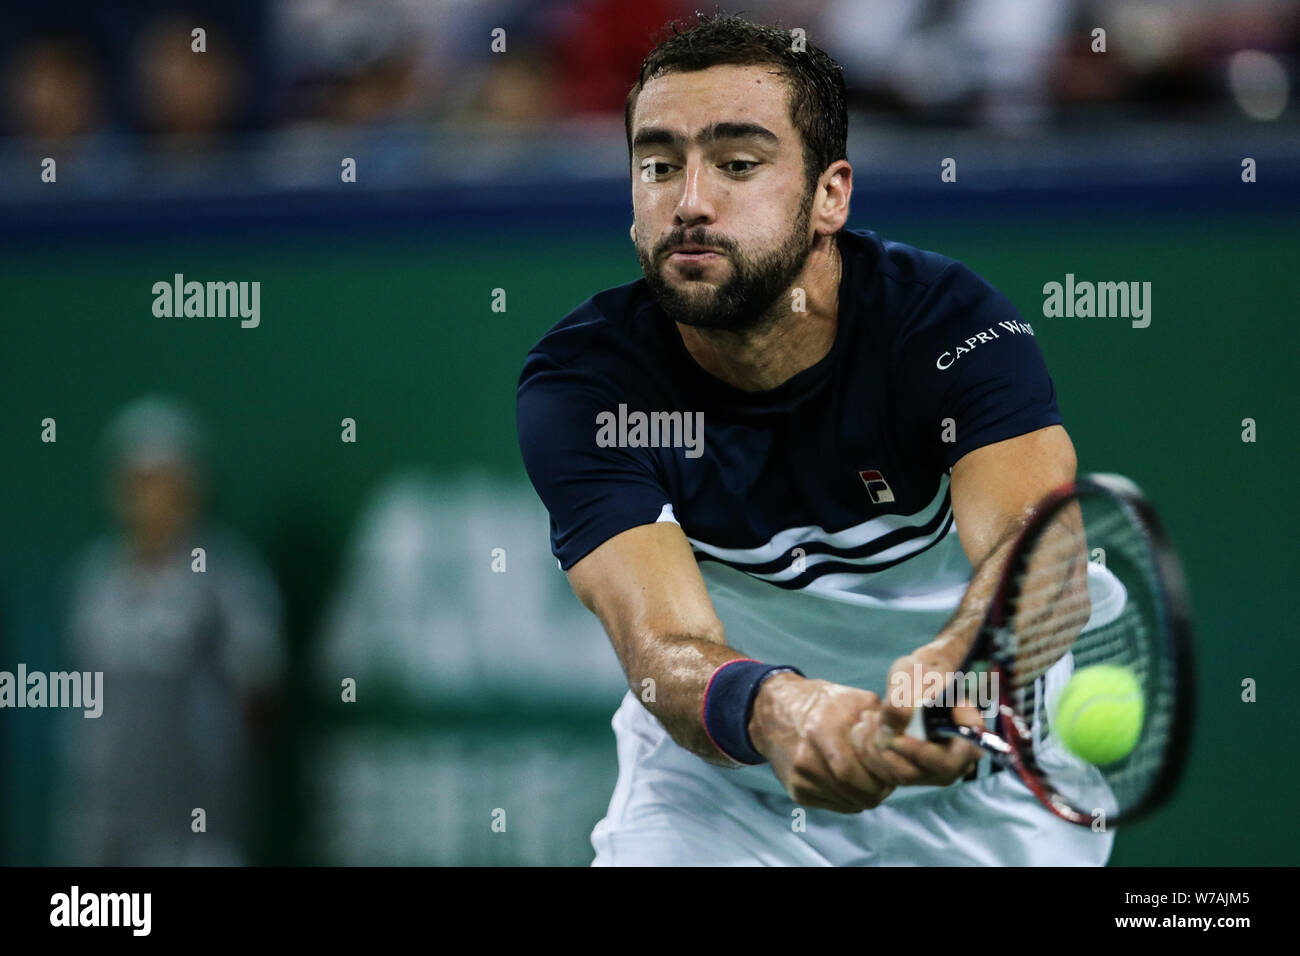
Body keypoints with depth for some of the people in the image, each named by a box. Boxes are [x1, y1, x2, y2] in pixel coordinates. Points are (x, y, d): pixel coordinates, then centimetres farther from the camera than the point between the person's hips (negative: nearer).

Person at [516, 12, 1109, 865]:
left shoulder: (952, 322, -21)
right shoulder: (581, 384, -20)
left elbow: (1032, 538, -39)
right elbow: (662, 642, -33)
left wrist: (953, 667, -62)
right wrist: (773, 713, -57)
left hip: (971, 772, 1)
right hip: (717, 776, -1)